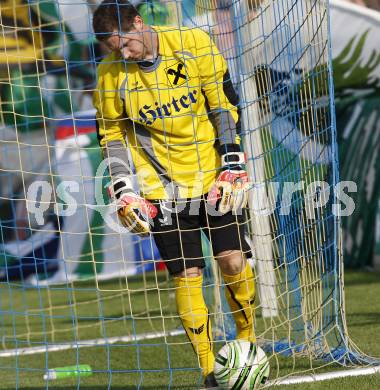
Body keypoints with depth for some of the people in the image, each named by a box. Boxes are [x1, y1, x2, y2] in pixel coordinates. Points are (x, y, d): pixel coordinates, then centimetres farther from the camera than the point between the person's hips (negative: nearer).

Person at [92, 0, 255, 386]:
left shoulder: (193, 44, -11)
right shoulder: (111, 74, -8)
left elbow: (223, 104, -2)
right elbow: (111, 135, 5)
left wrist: (232, 163, -6)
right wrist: (122, 190, -4)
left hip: (215, 177, 0)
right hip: (164, 187, 0)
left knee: (234, 261, -4)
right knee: (186, 276, -4)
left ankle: (246, 342, 19)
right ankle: (210, 369, 5)